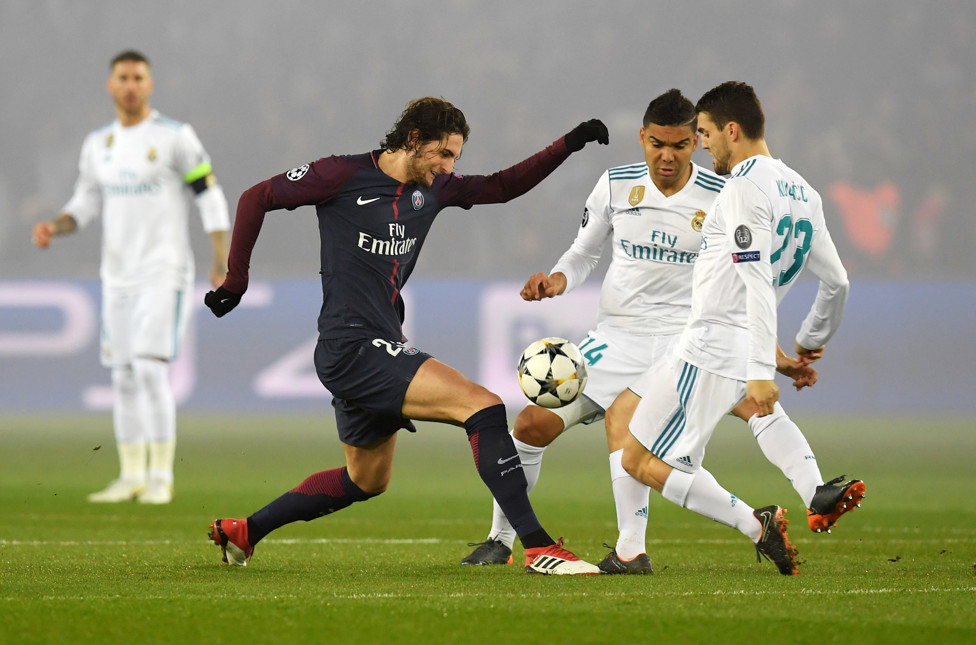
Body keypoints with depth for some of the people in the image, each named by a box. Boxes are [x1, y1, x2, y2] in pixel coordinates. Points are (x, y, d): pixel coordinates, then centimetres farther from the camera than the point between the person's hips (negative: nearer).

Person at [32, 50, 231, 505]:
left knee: (151, 368, -16)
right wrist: (53, 228, -7)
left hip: (164, 274, -6)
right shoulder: (98, 145, 10)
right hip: (118, 275, 6)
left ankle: (161, 477, -10)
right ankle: (132, 477, 14)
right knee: (123, 377, 6)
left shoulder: (175, 138, -6)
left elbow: (210, 196, -5)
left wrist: (221, 263, -11)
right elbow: (85, 206, 15)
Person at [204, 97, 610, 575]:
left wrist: (569, 145, 11)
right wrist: (236, 280, 0)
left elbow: (503, 186, 22)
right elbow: (256, 199, 0)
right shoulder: (343, 176, -9)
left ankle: (243, 532, 34)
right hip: (352, 349, -10)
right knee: (483, 406, -20)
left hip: (380, 350, 10)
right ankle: (537, 547, -24)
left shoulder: (433, 188, 10)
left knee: (367, 480, 24)